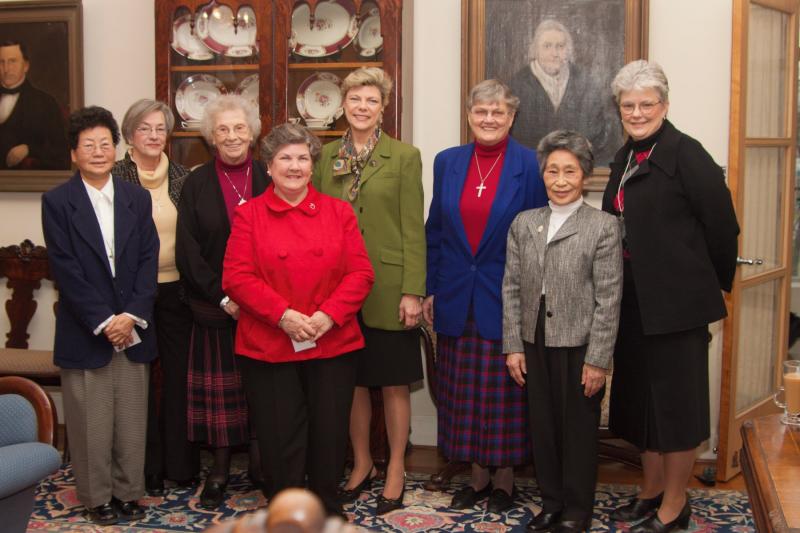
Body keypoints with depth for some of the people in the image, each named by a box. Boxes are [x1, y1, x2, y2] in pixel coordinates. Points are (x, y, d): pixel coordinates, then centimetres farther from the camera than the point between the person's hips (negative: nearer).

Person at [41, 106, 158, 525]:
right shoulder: (57, 202, -3)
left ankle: (128, 493, 24)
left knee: (132, 420, 9)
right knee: (91, 423, 6)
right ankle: (97, 498, 21)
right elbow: (65, 270, -9)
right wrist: (103, 322, -13)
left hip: (133, 329, 3)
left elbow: (148, 260, 2)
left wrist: (133, 315, -9)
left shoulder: (137, 198, 7)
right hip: (84, 332, -3)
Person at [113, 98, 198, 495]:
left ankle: (180, 462, 21)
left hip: (176, 291, 3)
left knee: (179, 374, 7)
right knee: (139, 377, 5)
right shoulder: (115, 177, -3)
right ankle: (147, 467, 18)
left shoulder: (182, 177, 6)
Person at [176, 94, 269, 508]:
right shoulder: (197, 183, 3)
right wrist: (223, 297, -9)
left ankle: (260, 463, 18)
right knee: (219, 388, 4)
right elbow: (187, 251, 0)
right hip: (214, 307, 0)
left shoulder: (269, 179, 4)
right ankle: (220, 471, 16)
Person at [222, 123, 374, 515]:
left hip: (333, 344, 1)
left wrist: (328, 314, -14)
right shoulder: (249, 214, 2)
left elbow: (360, 273, 0)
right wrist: (282, 314, -17)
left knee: (329, 435, 8)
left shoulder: (338, 211, 6)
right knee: (280, 438, 6)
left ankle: (327, 509, 29)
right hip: (268, 347, -1)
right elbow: (236, 277, -6)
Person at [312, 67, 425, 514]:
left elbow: (413, 229, -7)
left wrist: (412, 291, -12)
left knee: (394, 383, 6)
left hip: (388, 288, -3)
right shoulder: (327, 156, 8)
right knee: (352, 381, 12)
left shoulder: (405, 157, -3)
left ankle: (396, 471, 20)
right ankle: (362, 464, 29)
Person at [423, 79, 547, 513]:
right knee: (463, 391, 11)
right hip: (456, 300, 4)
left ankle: (504, 478, 22)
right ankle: (477, 474, 26)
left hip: (507, 297, -3)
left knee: (503, 392, 6)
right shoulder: (447, 162, 6)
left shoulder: (529, 165, -5)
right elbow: (435, 230, 9)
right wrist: (430, 290, 6)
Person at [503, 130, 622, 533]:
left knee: (578, 430, 8)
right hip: (535, 345, 4)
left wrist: (598, 359, -11)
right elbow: (512, 288, 6)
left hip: (579, 347, -4)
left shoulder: (603, 227, -6)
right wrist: (513, 346, 1)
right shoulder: (523, 223, 7)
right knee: (542, 427, 13)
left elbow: (608, 299, -8)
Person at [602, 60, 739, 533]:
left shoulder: (686, 154, -13)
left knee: (676, 399, 4)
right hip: (635, 300, 8)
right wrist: (623, 291, 12)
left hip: (677, 300, -8)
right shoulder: (625, 159, 11)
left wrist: (717, 283, -2)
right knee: (642, 395, 17)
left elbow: (722, 225, -12)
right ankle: (652, 489, 33)